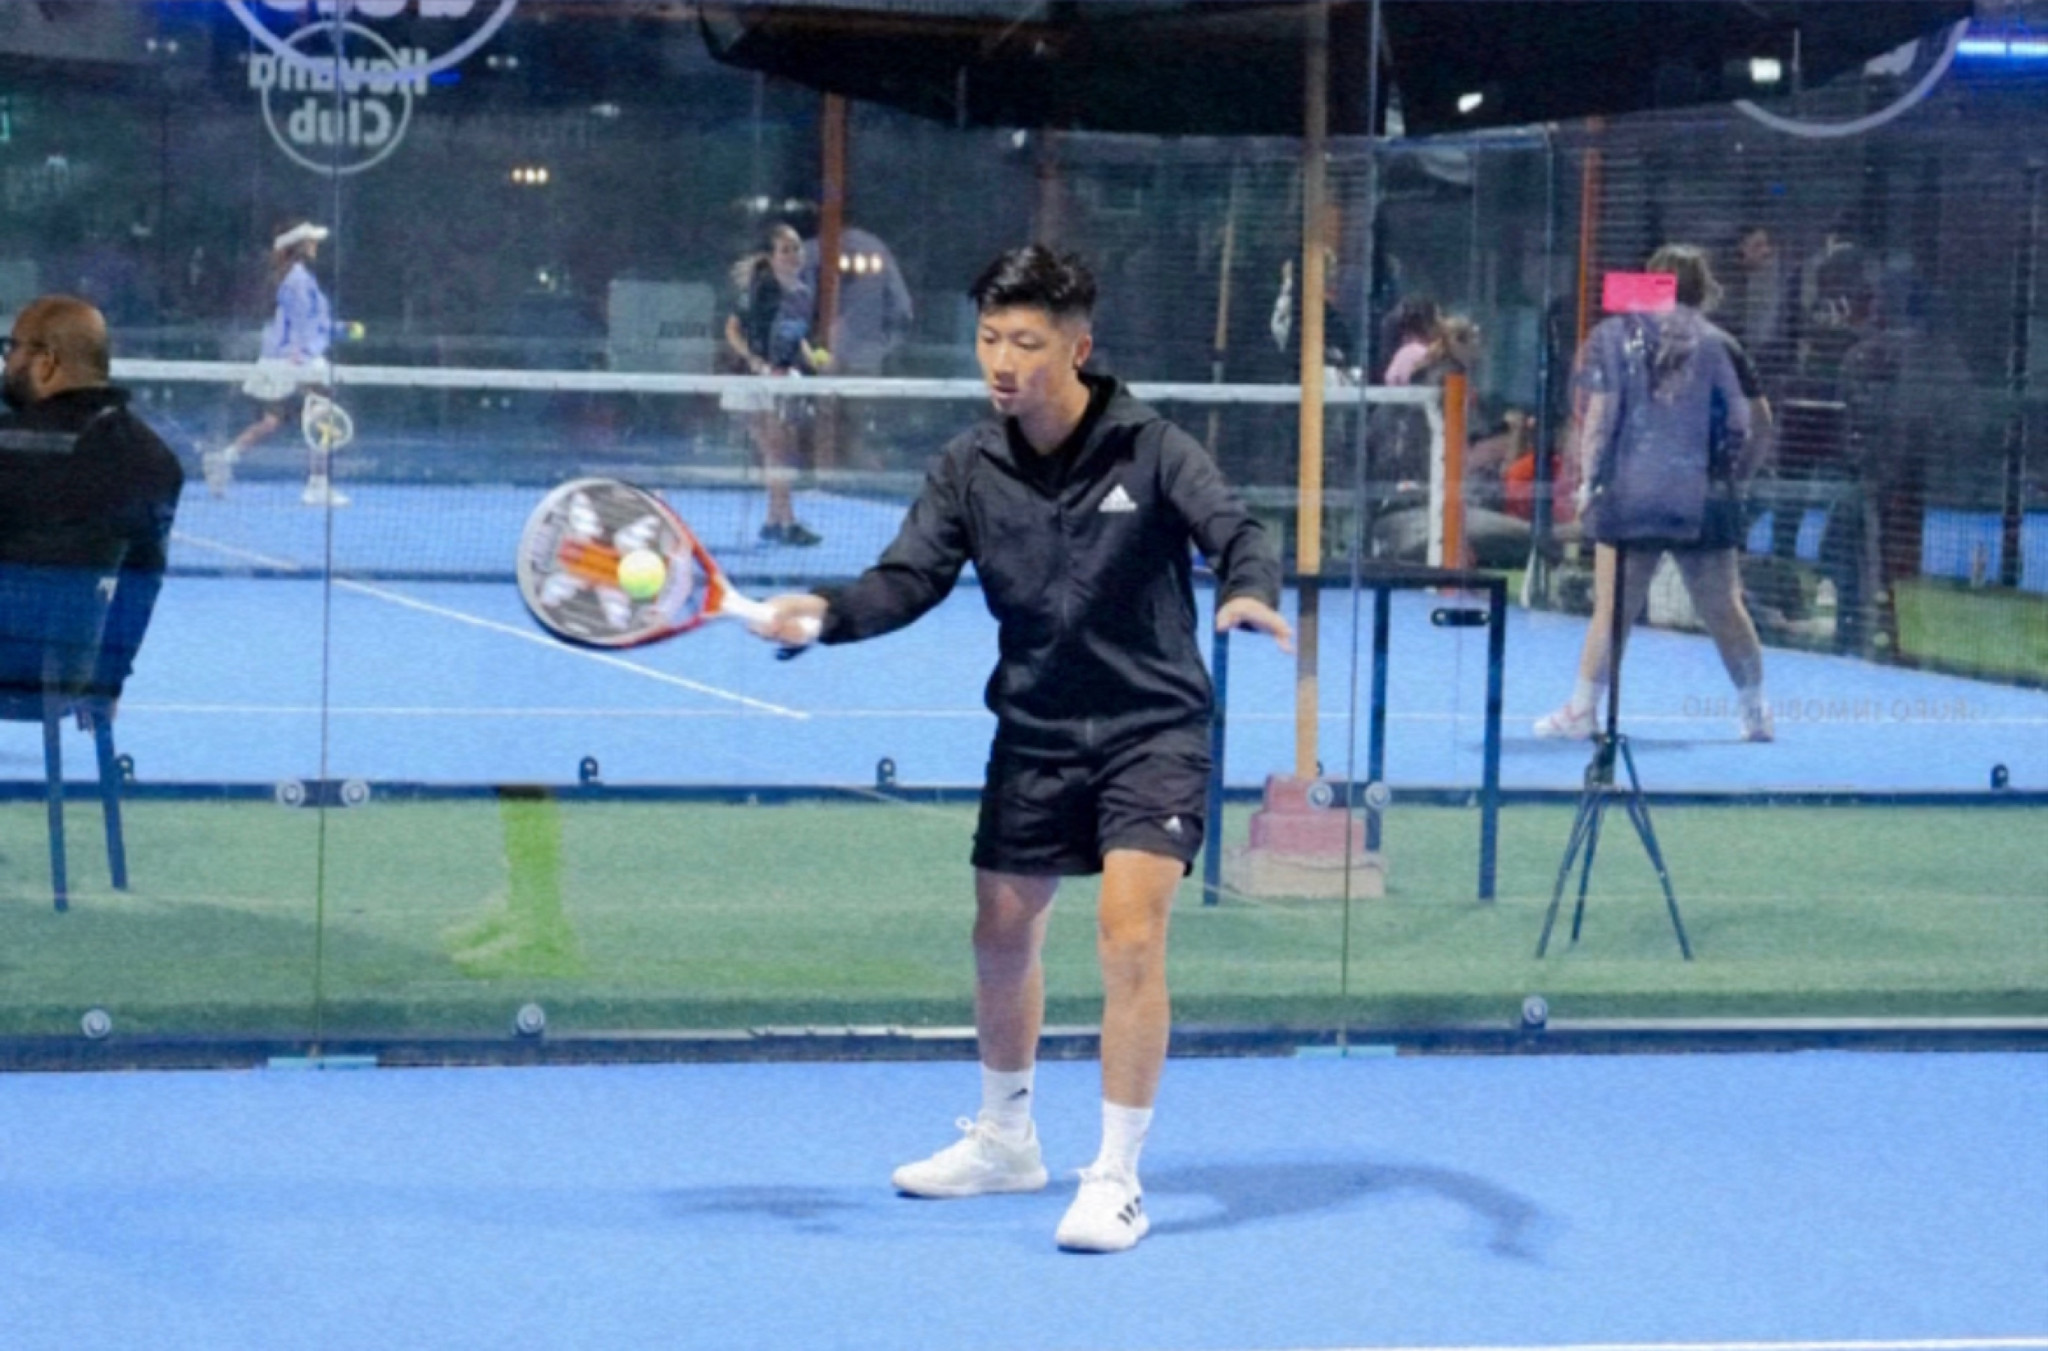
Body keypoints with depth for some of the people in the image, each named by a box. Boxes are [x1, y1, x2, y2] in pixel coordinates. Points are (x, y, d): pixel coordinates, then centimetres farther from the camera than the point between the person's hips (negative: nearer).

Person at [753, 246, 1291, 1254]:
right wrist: (826, 613, -27)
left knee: (1130, 932, -16)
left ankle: (1117, 1180, -7)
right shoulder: (970, 470, -2)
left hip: (1151, 726, -5)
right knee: (1002, 934, 14)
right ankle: (1005, 1140, 37)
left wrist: (1248, 592, -44)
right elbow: (909, 578, -7)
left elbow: (1234, 531, -21)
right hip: (1034, 730, 5)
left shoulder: (1149, 450, -12)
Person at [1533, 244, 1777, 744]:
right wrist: (1738, 477, 14)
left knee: (1612, 608, 2)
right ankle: (1755, 712, 16)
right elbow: (1758, 421, 3)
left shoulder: (1615, 334, 3)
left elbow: (1600, 416, -1)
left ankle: (1582, 708, 2)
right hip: (1702, 499, 1)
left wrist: (1589, 478, 5)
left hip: (1628, 495, -1)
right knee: (1722, 609, 9)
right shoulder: (1719, 344, 4)